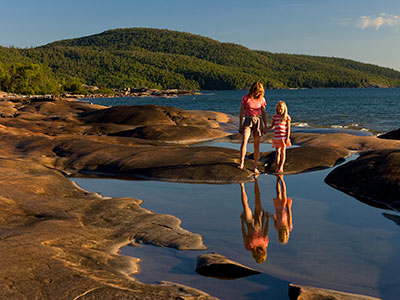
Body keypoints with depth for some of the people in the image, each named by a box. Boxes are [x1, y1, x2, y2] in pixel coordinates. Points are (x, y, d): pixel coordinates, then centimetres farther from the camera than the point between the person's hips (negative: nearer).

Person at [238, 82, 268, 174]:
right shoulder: (245, 98, -3)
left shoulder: (262, 99, 3)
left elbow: (264, 113, 10)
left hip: (258, 121, 2)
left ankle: (255, 167, 7)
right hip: (248, 121, -2)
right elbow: (241, 112, 1)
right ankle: (241, 163, -25)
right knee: (244, 140, -24)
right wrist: (240, 126, 0)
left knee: (257, 145, 0)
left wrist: (266, 126, 7)